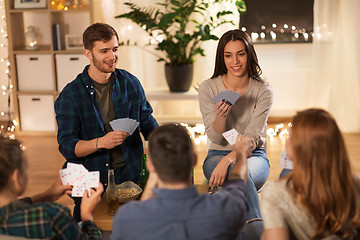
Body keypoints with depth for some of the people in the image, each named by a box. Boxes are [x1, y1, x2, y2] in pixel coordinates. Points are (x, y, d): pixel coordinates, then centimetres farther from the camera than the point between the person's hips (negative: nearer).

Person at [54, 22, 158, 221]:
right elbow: (66, 146, -8)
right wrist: (101, 142, -25)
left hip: (131, 175, 2)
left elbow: (148, 123, 18)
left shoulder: (131, 84, 7)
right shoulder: (70, 95, -3)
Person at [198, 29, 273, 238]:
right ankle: (257, 227, -43)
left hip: (253, 156, 0)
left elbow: (252, 138, -13)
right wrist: (220, 115, -28)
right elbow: (215, 138, -5)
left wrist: (227, 160, -31)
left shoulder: (263, 91, -3)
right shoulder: (208, 88, -2)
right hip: (217, 155, 0)